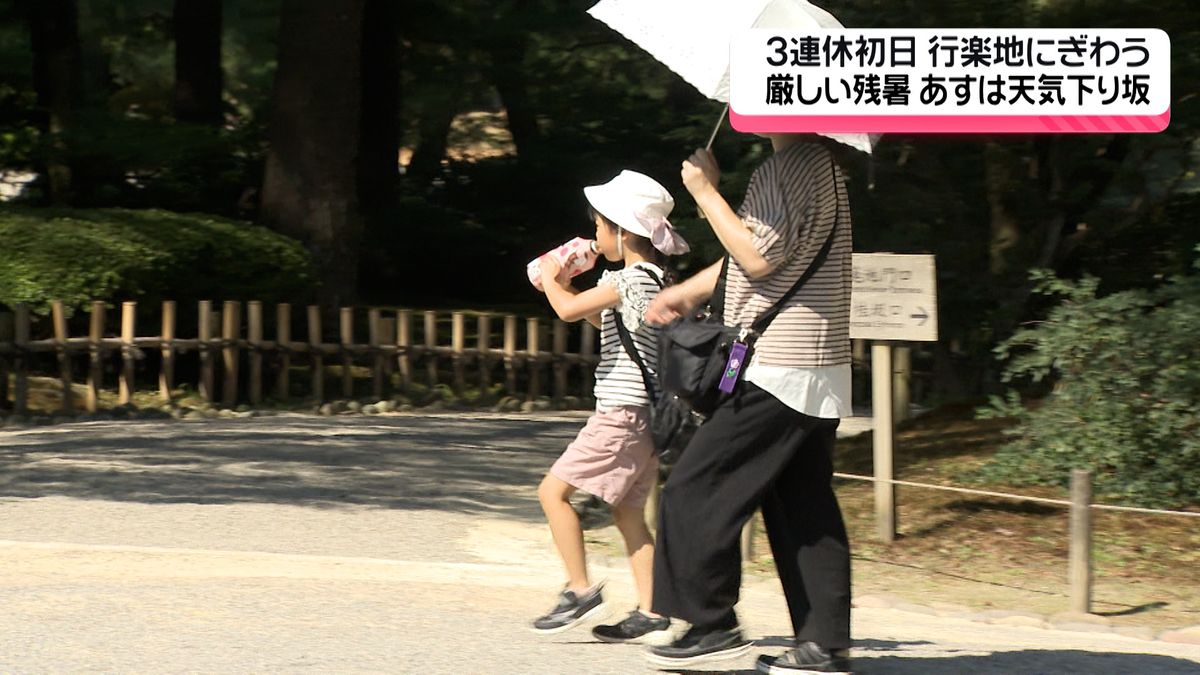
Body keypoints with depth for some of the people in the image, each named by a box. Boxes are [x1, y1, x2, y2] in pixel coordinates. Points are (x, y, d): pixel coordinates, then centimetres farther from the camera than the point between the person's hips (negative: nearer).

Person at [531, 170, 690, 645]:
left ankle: (581, 590, -4)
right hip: (642, 414, 10)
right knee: (629, 512, 11)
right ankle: (650, 616, 6)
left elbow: (569, 310, -22)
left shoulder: (631, 280, -16)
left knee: (554, 491, -4)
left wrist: (551, 281, -2)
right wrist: (562, 287, 24)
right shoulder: (656, 279, 14)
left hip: (622, 413, -10)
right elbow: (604, 319, 30)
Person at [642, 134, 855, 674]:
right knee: (805, 510, 9)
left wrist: (706, 192, -11)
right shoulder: (818, 163, 17)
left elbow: (760, 259, -20)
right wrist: (687, 291, 28)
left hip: (778, 368, -10)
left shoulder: (791, 165, -16)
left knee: (694, 493, -3)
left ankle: (711, 624, -1)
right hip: (819, 371, 10)